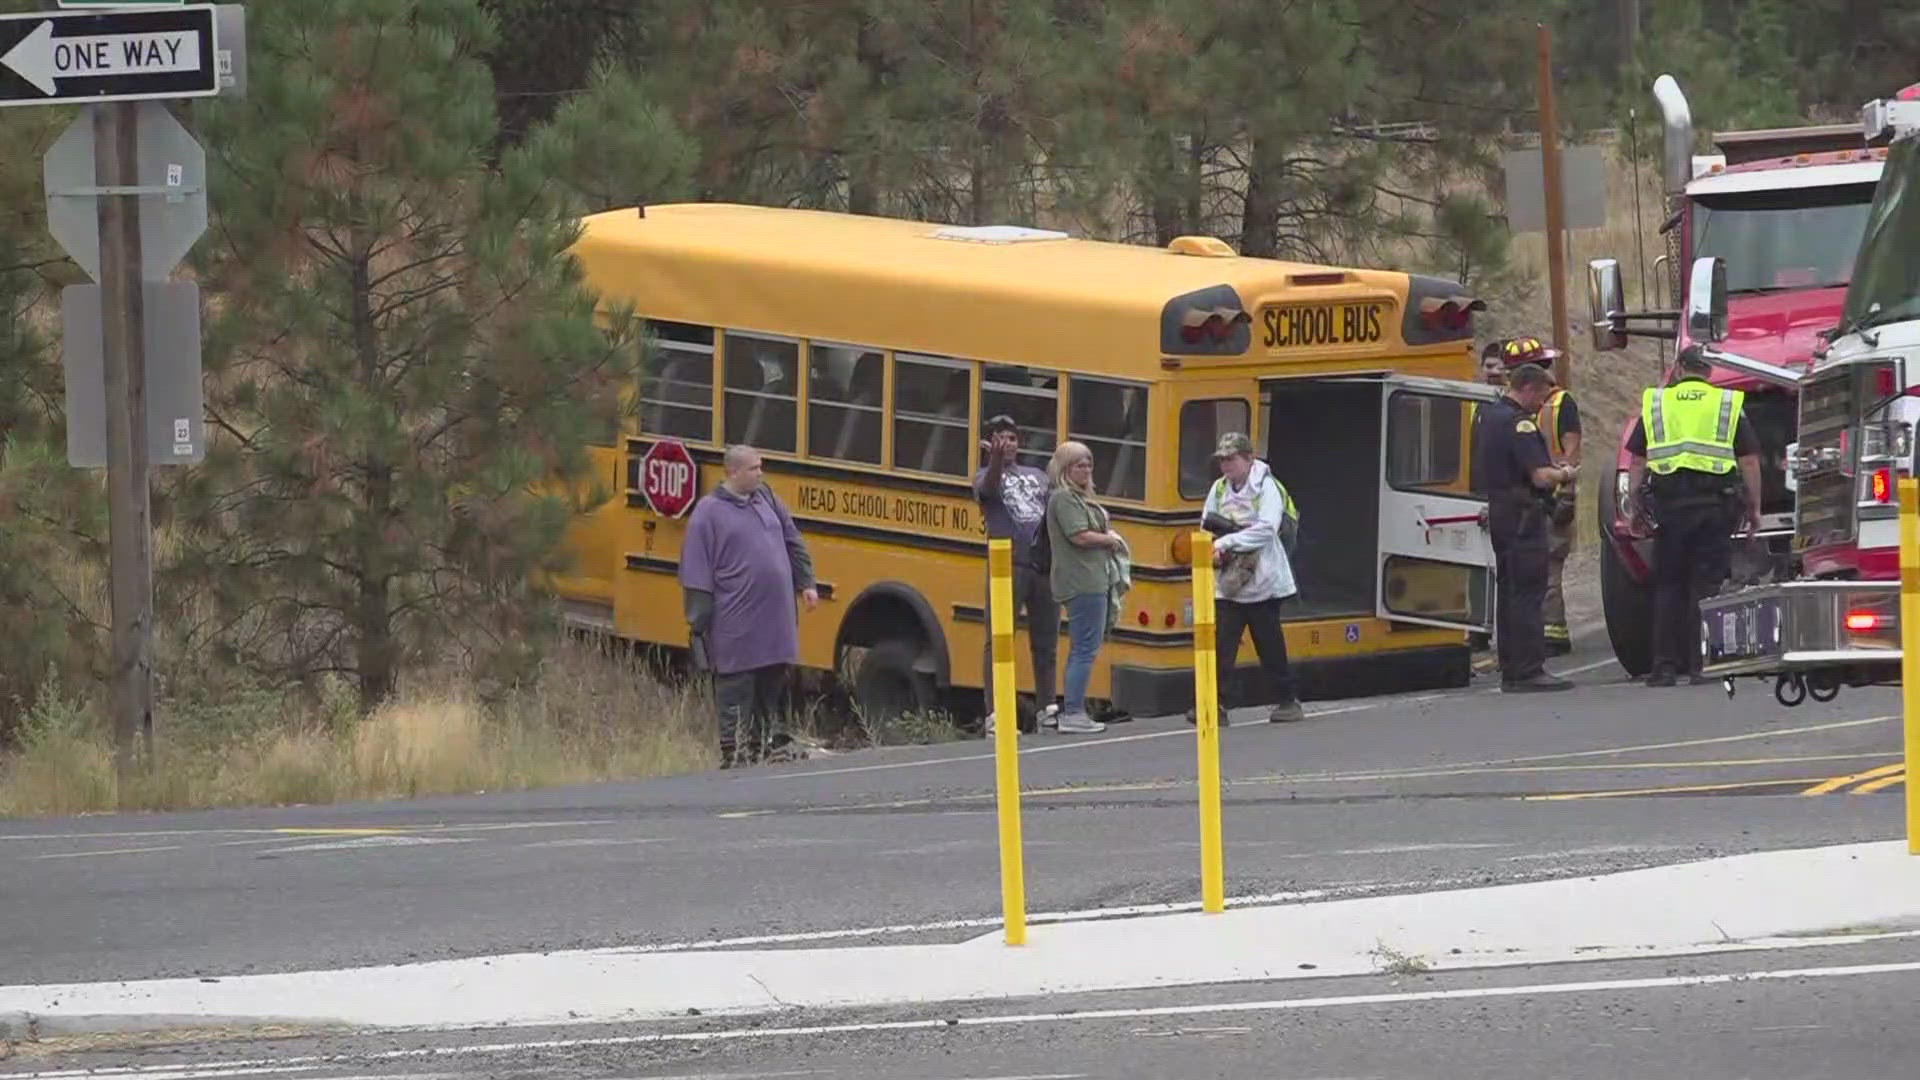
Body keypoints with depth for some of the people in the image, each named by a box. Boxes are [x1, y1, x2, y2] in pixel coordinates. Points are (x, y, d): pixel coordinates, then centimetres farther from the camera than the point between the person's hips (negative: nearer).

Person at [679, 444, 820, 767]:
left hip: (775, 616, 6)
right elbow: (695, 569, -9)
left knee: (773, 681, 14)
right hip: (736, 624, -6)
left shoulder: (766, 499, 10)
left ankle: (774, 740, 26)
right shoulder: (709, 512, -8)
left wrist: (806, 584, 13)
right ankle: (735, 752, 3)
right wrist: (700, 620, -12)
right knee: (735, 689, -2)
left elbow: (793, 543, 19)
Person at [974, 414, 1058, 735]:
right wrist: (996, 459, -38)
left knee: (1046, 640, 9)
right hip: (1008, 564, -5)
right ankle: (994, 713, -9)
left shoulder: (1037, 476, 22)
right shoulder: (986, 476, 7)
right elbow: (988, 487, -17)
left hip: (1044, 563, 5)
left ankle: (1047, 708, 18)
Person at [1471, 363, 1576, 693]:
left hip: (1498, 513, 10)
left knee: (1509, 592, 13)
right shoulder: (1519, 424, -16)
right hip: (1523, 515, -10)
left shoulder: (1489, 416, 15)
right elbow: (1540, 477, -23)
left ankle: (1510, 670, 16)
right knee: (1528, 594, -9)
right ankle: (1528, 671, -12)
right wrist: (1564, 473, -1)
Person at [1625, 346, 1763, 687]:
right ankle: (1702, 664, -2)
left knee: (1667, 587, 7)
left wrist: (1635, 504, 13)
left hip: (1669, 505, 1)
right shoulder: (1729, 405, 8)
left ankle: (1665, 665, 2)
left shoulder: (1656, 403, 11)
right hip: (1715, 502, -1)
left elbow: (1637, 460, 8)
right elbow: (1749, 461, 4)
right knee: (1706, 587, 2)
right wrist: (1754, 507, 9)